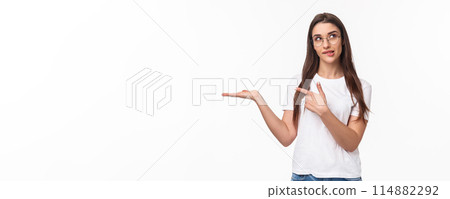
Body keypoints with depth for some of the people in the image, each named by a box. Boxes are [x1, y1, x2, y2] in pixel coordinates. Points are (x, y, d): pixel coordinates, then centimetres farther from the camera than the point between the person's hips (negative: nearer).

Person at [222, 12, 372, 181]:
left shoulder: (360, 88, -1)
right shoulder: (299, 82, 3)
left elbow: (352, 144, -10)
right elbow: (287, 137, -5)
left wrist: (323, 111, -23)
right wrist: (258, 100, -14)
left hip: (345, 175, -1)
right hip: (303, 173, 1)